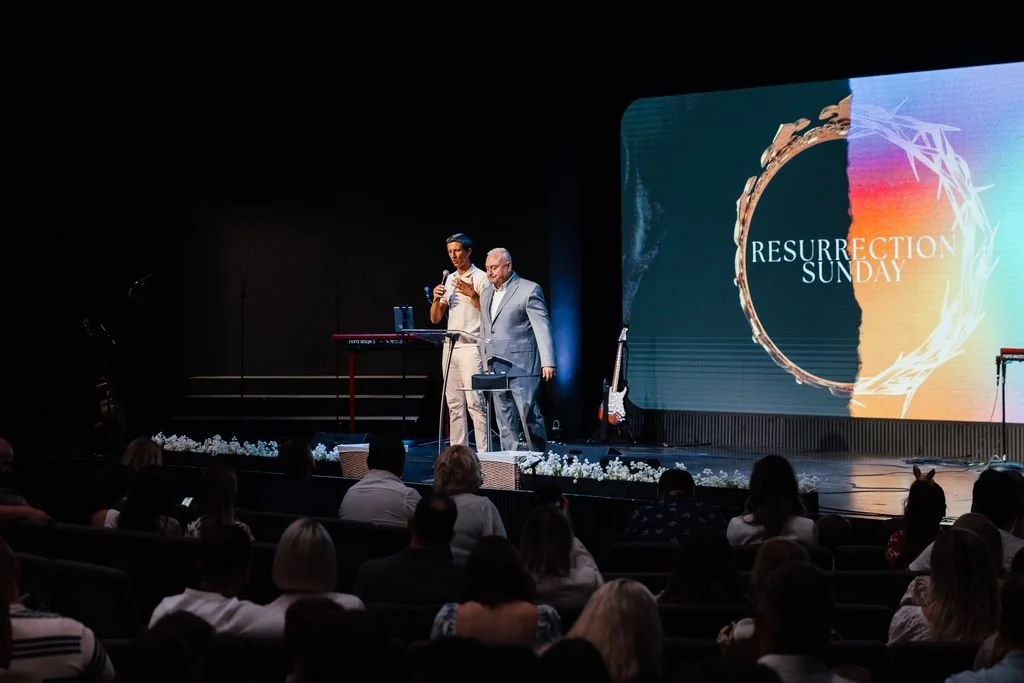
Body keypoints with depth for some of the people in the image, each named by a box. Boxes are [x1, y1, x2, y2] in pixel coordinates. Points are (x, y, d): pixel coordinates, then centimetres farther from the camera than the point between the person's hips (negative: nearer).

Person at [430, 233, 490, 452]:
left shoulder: (480, 278, -3)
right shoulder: (449, 280, 17)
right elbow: (435, 319, 16)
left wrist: (472, 294, -20)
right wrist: (437, 299, -2)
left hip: (471, 346, -7)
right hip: (450, 346, 7)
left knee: (475, 402, -12)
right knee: (454, 404, 6)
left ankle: (483, 453, -12)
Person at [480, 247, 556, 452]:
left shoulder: (529, 290, -4)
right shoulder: (486, 294, 18)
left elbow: (542, 327, -10)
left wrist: (547, 362, -17)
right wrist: (486, 364, 16)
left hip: (522, 367, -7)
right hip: (496, 369, 7)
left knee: (528, 416, -8)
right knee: (505, 423, 7)